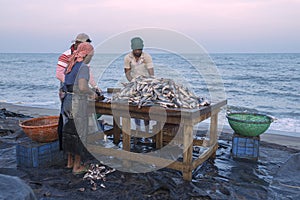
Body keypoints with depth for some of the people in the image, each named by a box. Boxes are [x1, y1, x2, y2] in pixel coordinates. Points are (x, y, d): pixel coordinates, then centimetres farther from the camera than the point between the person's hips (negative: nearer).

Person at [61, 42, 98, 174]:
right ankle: (77, 166, 15)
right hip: (78, 103, -8)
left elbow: (67, 84, 14)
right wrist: (92, 93, -9)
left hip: (67, 101, 8)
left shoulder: (70, 66, 10)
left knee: (69, 131, 18)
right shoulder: (83, 67, -15)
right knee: (79, 133, 5)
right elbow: (82, 87, -28)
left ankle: (70, 162, 32)